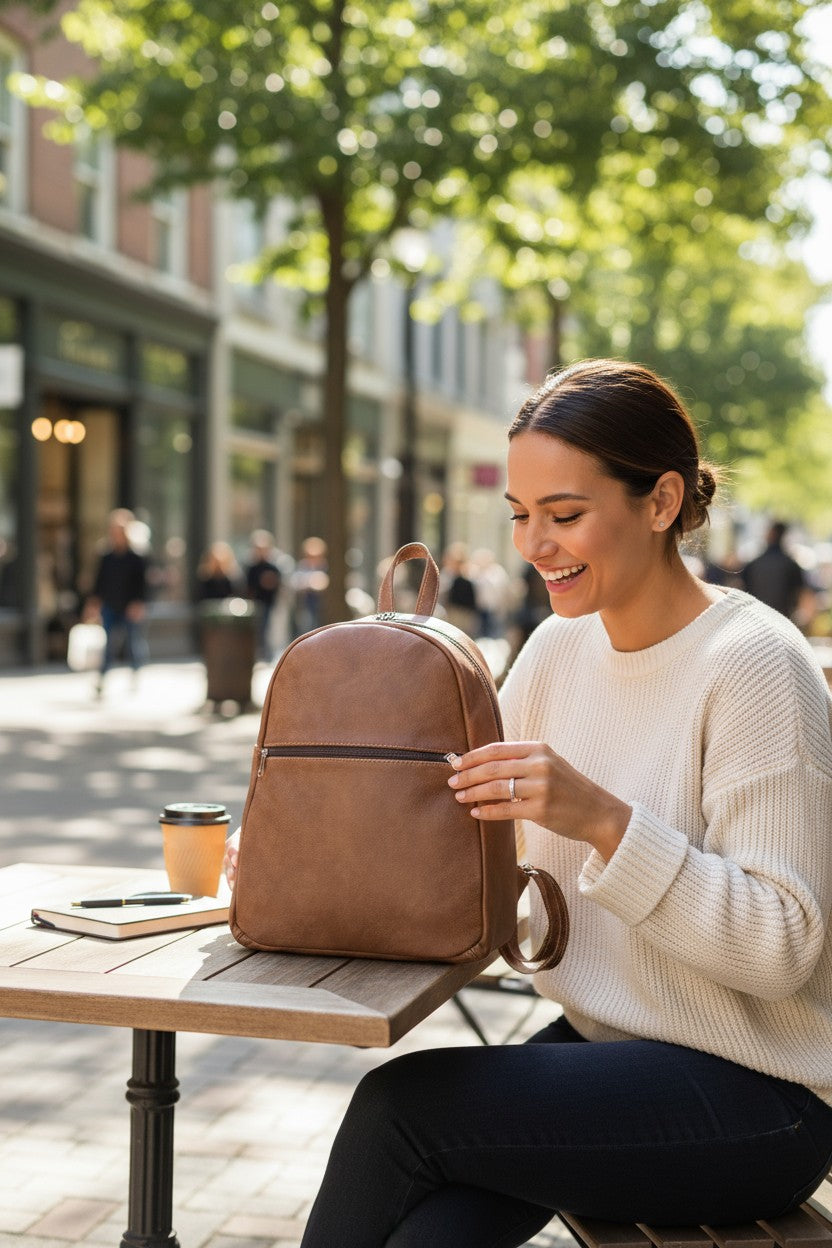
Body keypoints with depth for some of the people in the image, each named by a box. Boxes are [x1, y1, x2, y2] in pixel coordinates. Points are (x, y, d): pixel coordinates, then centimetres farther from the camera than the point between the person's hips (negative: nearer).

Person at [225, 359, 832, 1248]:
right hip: (602, 1041, 6)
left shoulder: (753, 666, -18)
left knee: (398, 1101, -18)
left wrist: (602, 820, -32)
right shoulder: (559, 648, 4)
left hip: (751, 1094, -5)